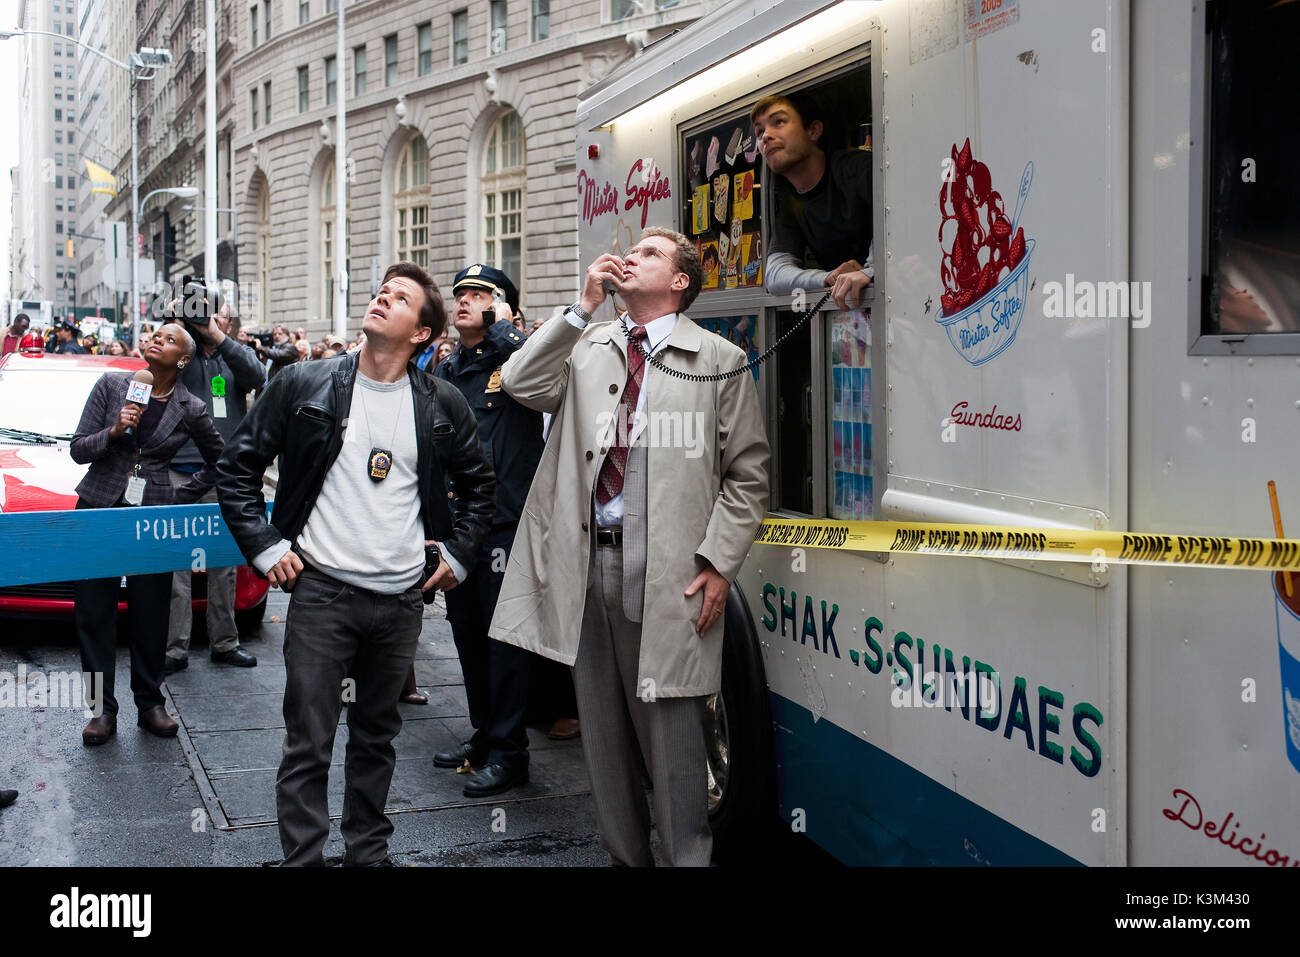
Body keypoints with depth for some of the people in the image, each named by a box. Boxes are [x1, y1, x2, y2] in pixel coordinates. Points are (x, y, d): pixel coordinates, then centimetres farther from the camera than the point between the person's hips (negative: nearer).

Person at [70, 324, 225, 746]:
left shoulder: (190, 409, -1)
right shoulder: (112, 384, 1)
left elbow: (219, 459, 14)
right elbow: (78, 449, 1)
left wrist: (185, 496, 7)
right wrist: (114, 431, -16)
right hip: (99, 509, 1)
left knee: (150, 615, 5)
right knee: (95, 612, 2)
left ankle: (150, 704, 19)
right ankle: (103, 710, 10)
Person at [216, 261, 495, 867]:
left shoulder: (441, 405, 4)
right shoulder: (304, 385, -1)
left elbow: (479, 485, 18)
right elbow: (237, 469, 4)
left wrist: (458, 554, 9)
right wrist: (265, 548, -2)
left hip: (403, 597, 2)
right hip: (320, 591, -2)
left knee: (377, 736, 15)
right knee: (309, 742, 0)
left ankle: (369, 851, 30)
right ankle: (302, 857, 11)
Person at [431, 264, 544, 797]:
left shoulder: (513, 359, -6)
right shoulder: (445, 372, 15)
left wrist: (503, 322, -14)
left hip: (505, 520, -8)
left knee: (503, 635, -4)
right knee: (467, 631, 15)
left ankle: (509, 751, 3)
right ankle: (483, 733, 29)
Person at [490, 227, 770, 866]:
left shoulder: (718, 360, 2)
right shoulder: (588, 348, 13)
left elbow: (748, 473, 1)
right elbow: (521, 386, -1)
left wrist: (718, 563, -7)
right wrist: (583, 307, -3)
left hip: (666, 572, -4)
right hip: (587, 560, 4)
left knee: (670, 727, -1)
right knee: (602, 725, 14)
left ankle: (687, 857, 14)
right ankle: (624, 854, 29)